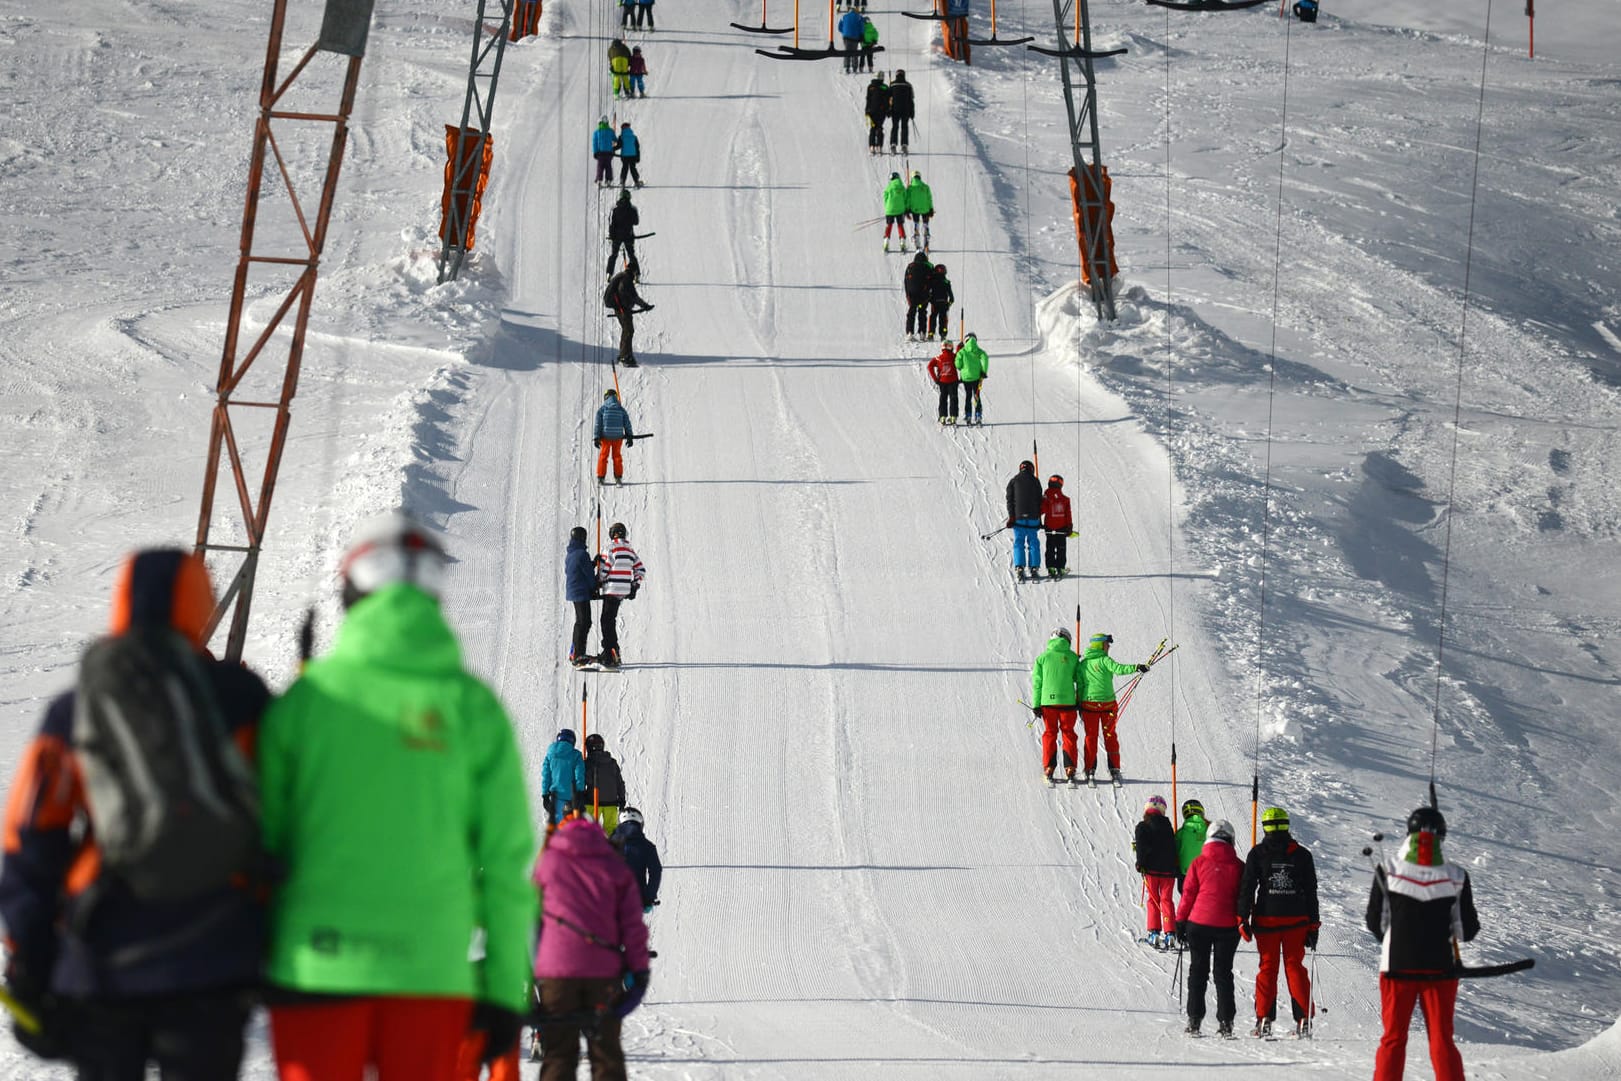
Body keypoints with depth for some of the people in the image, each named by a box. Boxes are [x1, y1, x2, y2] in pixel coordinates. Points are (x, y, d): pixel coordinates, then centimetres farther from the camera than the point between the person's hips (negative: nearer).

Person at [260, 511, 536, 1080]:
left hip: (319, 964, 0)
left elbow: (263, 842, 4)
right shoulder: (473, 708, 2)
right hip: (434, 966, 0)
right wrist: (505, 987, 6)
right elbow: (506, 858, 1)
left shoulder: (306, 698, 1)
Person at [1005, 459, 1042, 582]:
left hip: (1018, 517, -1)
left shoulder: (1014, 481, 4)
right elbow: (1039, 501, 8)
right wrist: (1039, 518, 13)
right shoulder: (1035, 481, 6)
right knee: (1032, 543, 6)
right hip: (1033, 517, 1)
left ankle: (1019, 567, -12)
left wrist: (1011, 517, 0)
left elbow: (1010, 500, 0)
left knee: (1018, 543, 0)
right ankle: (1034, 568, 1)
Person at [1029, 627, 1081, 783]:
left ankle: (1048, 771, 7)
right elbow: (1079, 679, 6)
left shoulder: (1042, 658, 1)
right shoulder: (1071, 657, 0)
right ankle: (1070, 770, 2)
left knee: (1049, 734, 9)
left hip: (1048, 701, 0)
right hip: (1068, 700, 0)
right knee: (1068, 734, 7)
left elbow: (1037, 683, 2)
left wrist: (1036, 705, 5)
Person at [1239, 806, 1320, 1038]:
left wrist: (1243, 918, -4)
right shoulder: (1301, 854, 4)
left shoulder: (1257, 854, -2)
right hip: (1296, 919, 1)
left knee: (1268, 968, 5)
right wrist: (1313, 925, 10)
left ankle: (1264, 1019, 0)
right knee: (1295, 966, 7)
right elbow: (1311, 891, 6)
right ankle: (1304, 1020, 1)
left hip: (1266, 919, -1)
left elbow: (1247, 888, -6)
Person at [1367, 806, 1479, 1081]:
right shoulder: (1455, 877, -7)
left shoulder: (1388, 869, -8)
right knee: (1442, 1040, 7)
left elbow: (1375, 922, -1)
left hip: (1397, 965, 0)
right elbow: (1468, 930, 0)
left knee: (1393, 1039, 10)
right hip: (1441, 966, 0)